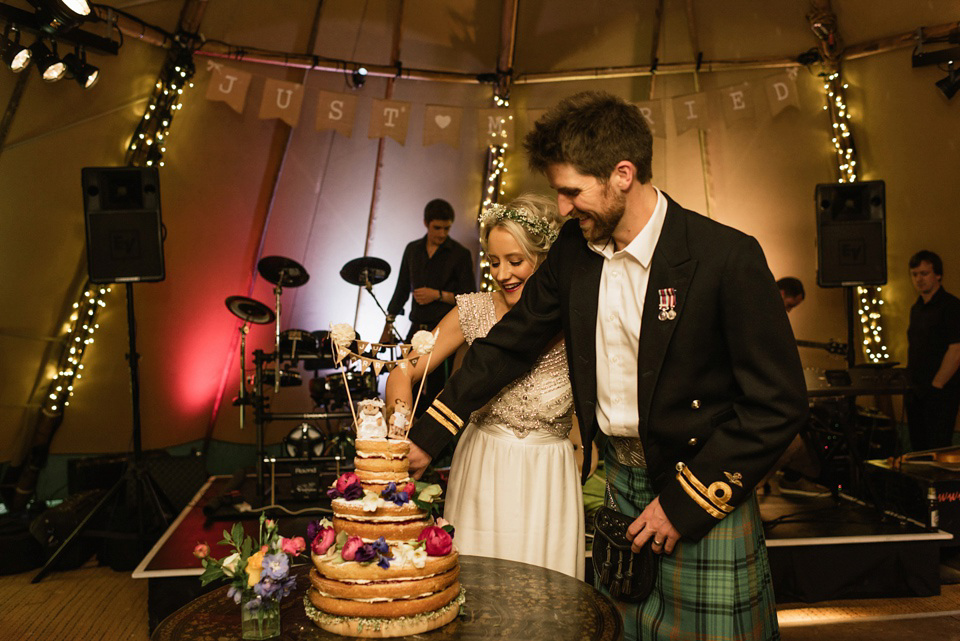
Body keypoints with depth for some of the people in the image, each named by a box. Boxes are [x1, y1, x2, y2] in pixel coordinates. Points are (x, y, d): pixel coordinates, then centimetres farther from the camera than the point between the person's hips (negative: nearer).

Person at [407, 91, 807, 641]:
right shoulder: (574, 249, -2)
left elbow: (778, 405, -14)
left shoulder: (727, 257, -19)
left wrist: (686, 503, -14)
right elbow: (512, 341, 7)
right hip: (615, 483, 5)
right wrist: (427, 437, 4)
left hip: (704, 492, -4)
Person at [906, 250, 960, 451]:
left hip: (940, 392, -8)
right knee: (918, 448, 12)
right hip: (916, 392, 8)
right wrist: (909, 382, 12)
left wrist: (935, 387, -16)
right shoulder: (916, 308, 15)